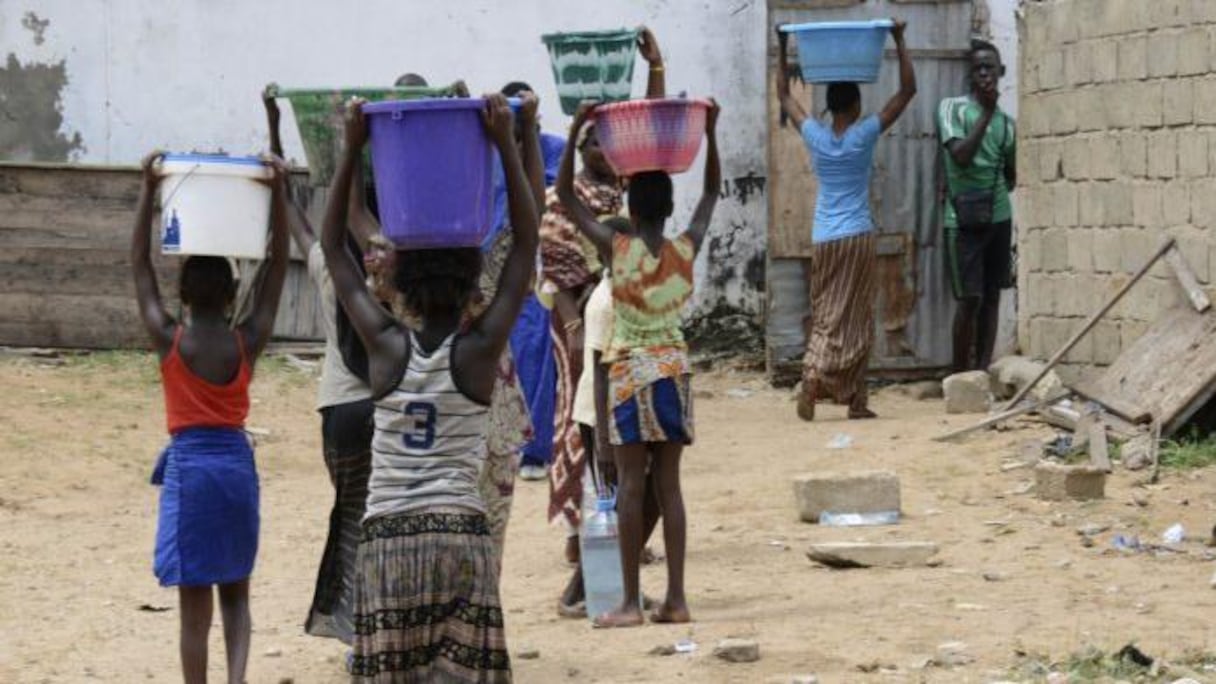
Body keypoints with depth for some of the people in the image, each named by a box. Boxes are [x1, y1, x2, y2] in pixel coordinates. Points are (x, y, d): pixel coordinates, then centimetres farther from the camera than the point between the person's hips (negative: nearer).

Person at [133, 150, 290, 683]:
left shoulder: (169, 341, -7)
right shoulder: (248, 342, -3)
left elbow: (140, 266, -1)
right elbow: (277, 266, 2)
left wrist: (149, 191, -2)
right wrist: (277, 194, -2)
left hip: (189, 468, -2)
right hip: (237, 465, 2)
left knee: (195, 601, 3)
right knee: (235, 591, 13)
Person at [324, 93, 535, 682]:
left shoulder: (385, 346, 2)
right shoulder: (480, 348, -1)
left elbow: (333, 247, 9)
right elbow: (526, 243, 2)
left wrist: (352, 150, 6)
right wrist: (505, 146, 1)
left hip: (387, 539, 1)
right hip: (459, 534, -1)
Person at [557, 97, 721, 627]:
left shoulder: (616, 249, -10)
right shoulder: (686, 250, -1)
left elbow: (565, 194, -4)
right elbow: (711, 193, 15)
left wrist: (576, 132, -5)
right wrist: (710, 133, 15)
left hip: (631, 372, -3)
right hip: (675, 369, 4)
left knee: (631, 485, -3)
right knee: (668, 485, 6)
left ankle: (630, 602, -4)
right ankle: (676, 598, 4)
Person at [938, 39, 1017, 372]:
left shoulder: (1007, 121, 11)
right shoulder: (953, 108, -3)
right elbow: (960, 155, -17)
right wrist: (986, 113, -17)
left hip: (999, 217, 5)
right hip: (964, 219, -5)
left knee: (992, 296, 4)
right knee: (969, 298, -7)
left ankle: (984, 369, 9)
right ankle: (960, 374, 1)